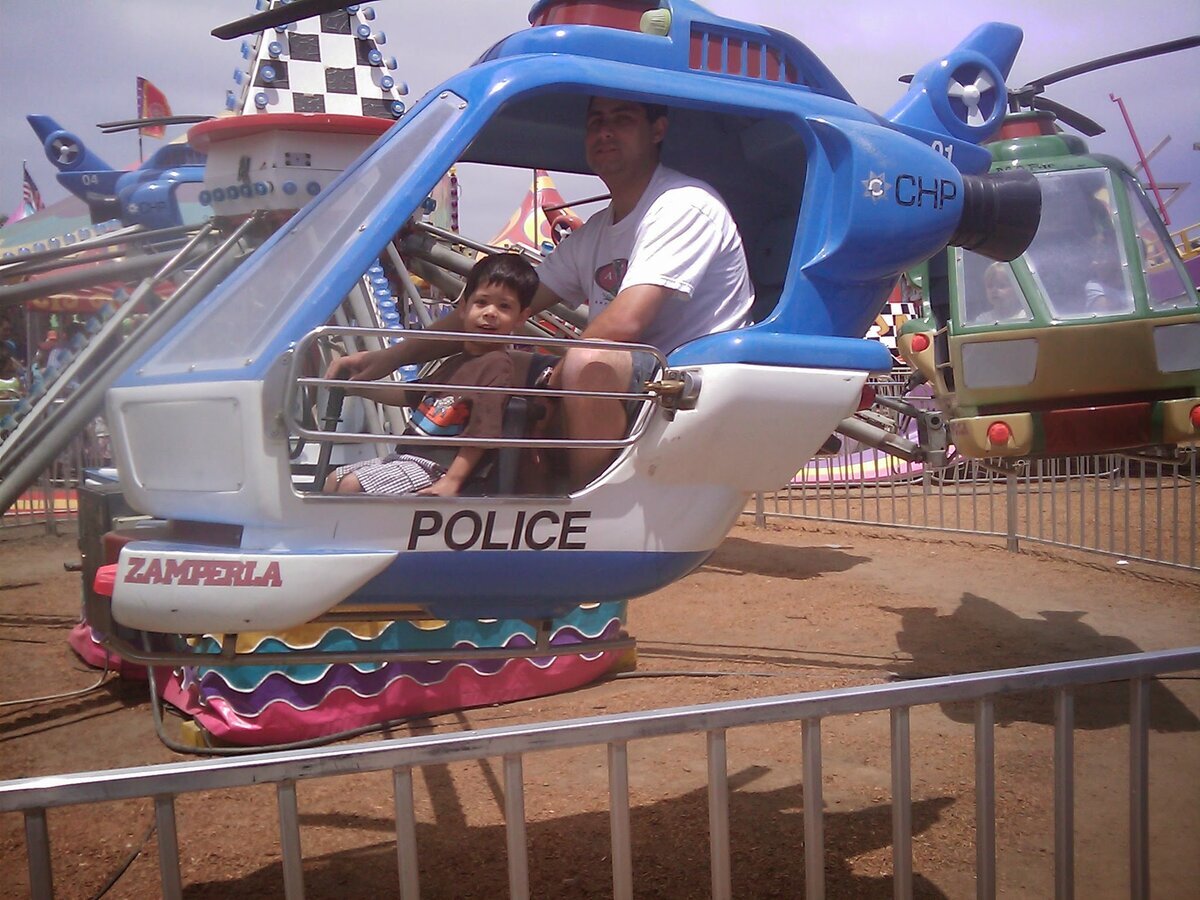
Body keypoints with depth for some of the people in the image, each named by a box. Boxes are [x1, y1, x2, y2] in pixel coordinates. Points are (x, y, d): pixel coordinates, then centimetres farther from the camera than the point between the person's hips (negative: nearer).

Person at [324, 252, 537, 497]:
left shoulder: (496, 364, -13)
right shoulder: (456, 362, 16)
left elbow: (482, 432, -21)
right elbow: (410, 394, 27)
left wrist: (451, 482, -27)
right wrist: (357, 387, 21)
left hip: (437, 467, -10)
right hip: (409, 454, 10)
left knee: (352, 485, -20)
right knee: (335, 479, 13)